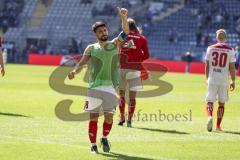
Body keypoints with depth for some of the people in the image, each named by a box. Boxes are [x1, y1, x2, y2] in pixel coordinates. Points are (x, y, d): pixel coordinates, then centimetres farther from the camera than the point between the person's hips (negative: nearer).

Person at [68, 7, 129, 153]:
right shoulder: (91, 48, 9)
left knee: (109, 116, -1)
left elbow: (125, 32, -4)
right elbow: (82, 62, -3)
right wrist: (75, 71, -24)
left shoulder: (114, 45, 10)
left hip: (110, 87, 1)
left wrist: (123, 17, -20)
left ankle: (105, 138, 24)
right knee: (93, 117, -2)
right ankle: (93, 145, 6)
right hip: (94, 86, -1)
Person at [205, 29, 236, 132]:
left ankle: (210, 116, -27)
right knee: (221, 103, 12)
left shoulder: (210, 49, 1)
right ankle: (218, 126, 14)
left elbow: (207, 66, 4)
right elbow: (232, 67, -3)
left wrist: (207, 79, 15)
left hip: (212, 79, 0)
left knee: (210, 101, 2)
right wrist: (233, 81, 7)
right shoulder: (230, 50, -3)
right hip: (224, 80, 0)